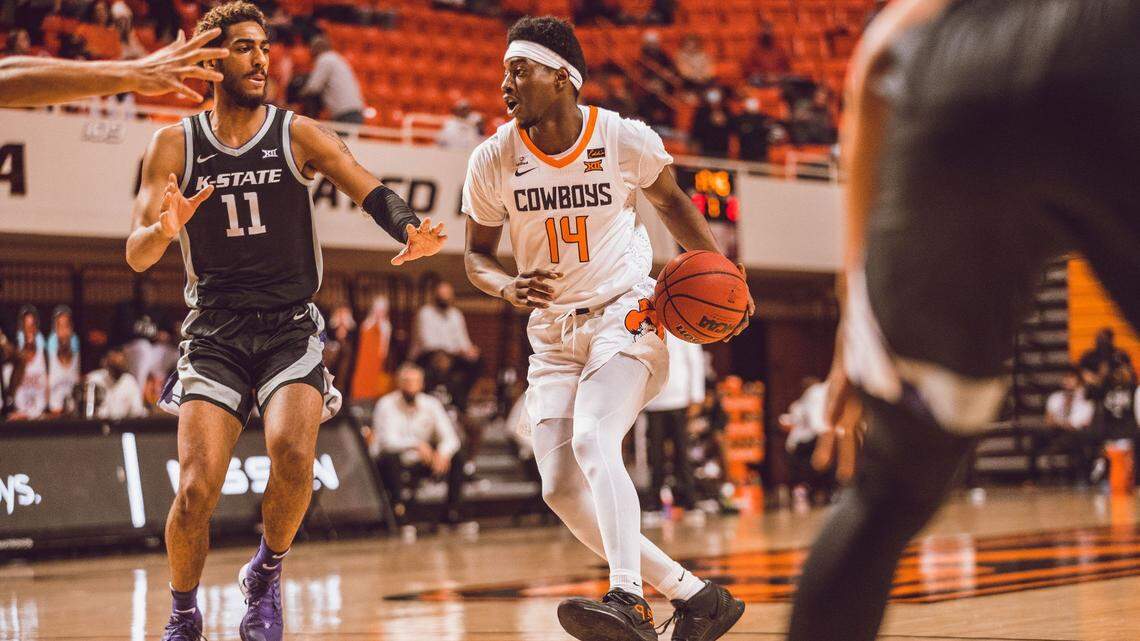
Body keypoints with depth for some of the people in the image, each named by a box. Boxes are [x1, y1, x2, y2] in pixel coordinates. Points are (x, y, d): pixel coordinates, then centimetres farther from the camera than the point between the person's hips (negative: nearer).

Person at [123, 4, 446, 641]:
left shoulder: (299, 135, 3)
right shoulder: (175, 146, 4)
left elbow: (372, 192, -11)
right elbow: (136, 255, -2)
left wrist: (412, 230, -33)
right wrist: (166, 229, -25)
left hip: (291, 329, 0)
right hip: (215, 332, 0)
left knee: (294, 455, -26)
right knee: (198, 488, -14)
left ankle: (267, 575, 3)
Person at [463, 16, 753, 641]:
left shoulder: (625, 139, -11)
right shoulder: (493, 161, -6)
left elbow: (670, 199, 11)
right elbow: (477, 254, 7)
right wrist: (510, 288, -16)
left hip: (625, 314, -4)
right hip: (553, 332, 4)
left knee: (593, 441, -30)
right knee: (562, 490, -6)